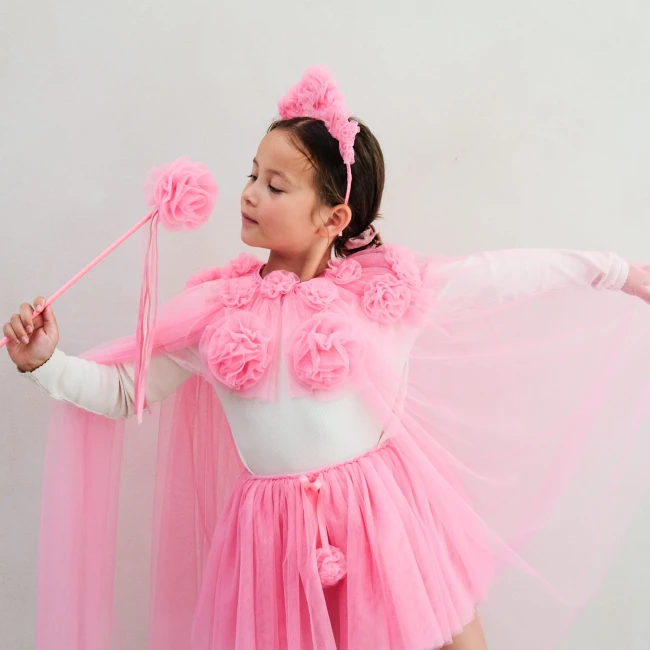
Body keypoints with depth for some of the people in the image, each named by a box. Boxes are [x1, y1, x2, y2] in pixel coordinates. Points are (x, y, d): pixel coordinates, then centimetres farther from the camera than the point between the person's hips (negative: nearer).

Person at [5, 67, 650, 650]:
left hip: (382, 506, -1)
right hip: (276, 528, 1)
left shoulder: (385, 285, -6)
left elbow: (508, 273, -1)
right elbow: (126, 392, 6)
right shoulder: (215, 308, -2)